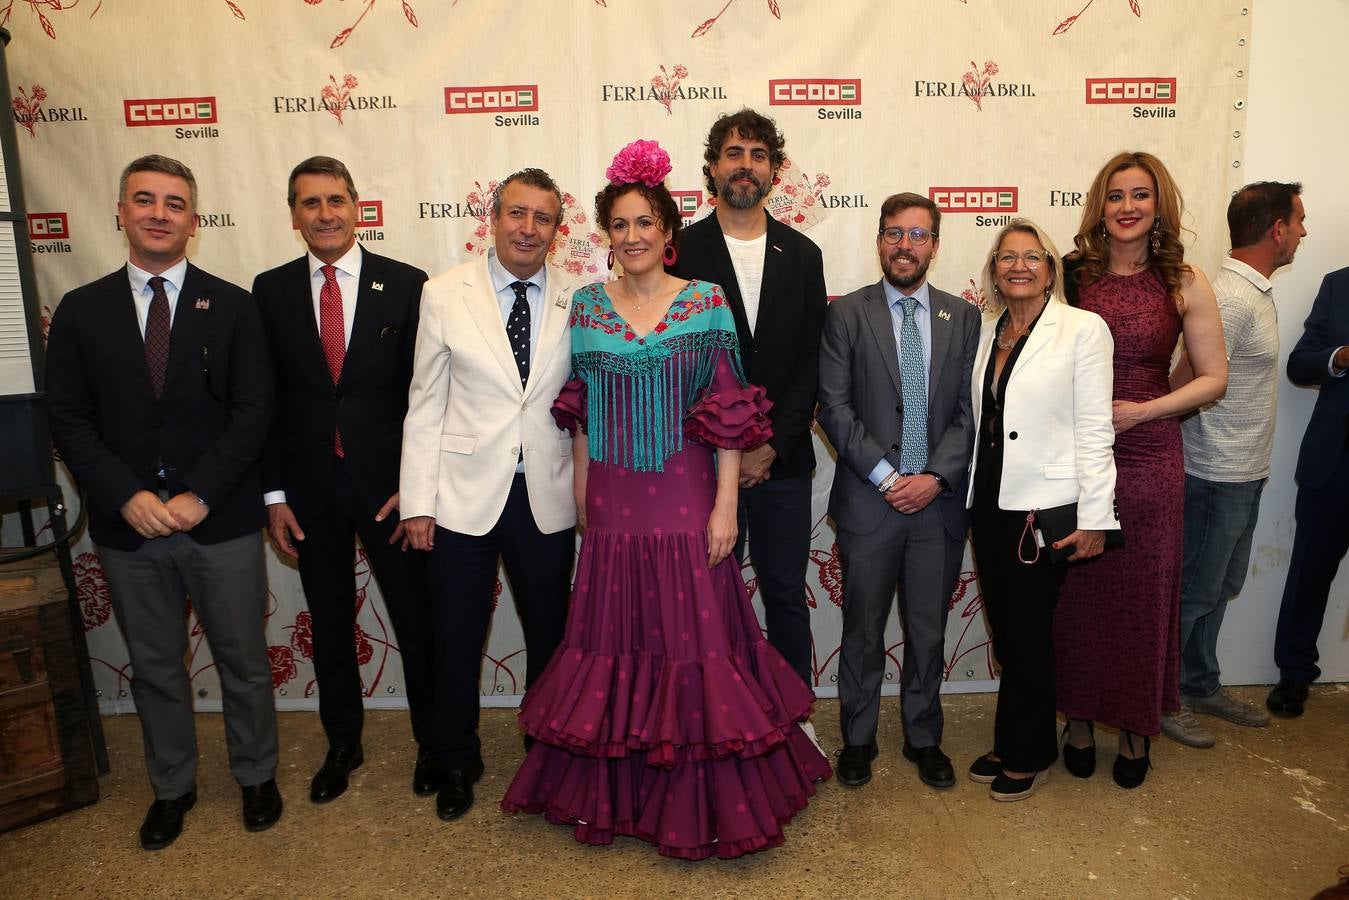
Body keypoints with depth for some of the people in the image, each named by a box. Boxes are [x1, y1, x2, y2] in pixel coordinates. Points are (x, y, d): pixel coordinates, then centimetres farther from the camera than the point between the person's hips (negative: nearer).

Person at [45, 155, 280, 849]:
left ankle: (256, 777, 32)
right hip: (128, 528, 2)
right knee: (154, 668, 16)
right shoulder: (81, 310, 5)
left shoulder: (231, 305, 0)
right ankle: (172, 786, 37)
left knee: (244, 661, 10)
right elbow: (69, 419, 1)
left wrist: (198, 495, -14)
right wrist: (128, 497, -12)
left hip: (221, 523, -2)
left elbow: (252, 411, -6)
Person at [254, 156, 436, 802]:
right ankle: (342, 743, 37)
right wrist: (274, 492, 0)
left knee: (416, 620, 8)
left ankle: (433, 743, 29)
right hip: (310, 487, 3)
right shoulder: (271, 290, 4)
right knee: (329, 625, 16)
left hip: (388, 482, -2)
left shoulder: (406, 285, -4)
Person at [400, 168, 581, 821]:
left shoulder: (577, 300, 0)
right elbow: (425, 405, -1)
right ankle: (457, 763, 36)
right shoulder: (445, 294, -2)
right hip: (464, 493, -1)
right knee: (456, 639, 12)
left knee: (549, 634, 15)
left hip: (548, 497, 1)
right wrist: (418, 501, -4)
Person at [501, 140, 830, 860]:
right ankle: (614, 791, 30)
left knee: (693, 633, 3)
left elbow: (730, 414, -5)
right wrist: (581, 492, 8)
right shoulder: (586, 306, 6)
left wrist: (726, 504, -10)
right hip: (611, 499, 3)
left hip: (684, 498, -2)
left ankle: (701, 800, 22)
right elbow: (580, 412, 10)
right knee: (617, 636, 11)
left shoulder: (707, 303, -3)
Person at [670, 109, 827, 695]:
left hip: (782, 460, 2)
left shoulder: (802, 255, 9)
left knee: (786, 595, 11)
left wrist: (771, 446, -7)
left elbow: (811, 361, 4)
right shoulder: (681, 251, 1)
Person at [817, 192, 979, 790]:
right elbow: (834, 407, -6)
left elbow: (970, 410, 3)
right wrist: (886, 477, -12)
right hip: (868, 498, -2)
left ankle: (924, 739, 32)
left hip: (939, 498, 2)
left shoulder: (963, 318, 8)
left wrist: (936, 477, -10)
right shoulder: (847, 314, 1)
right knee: (863, 630, 9)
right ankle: (858, 739, 27)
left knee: (928, 630, 13)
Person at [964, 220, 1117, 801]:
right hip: (989, 504, 5)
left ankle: (1026, 756, 24)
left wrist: (1094, 518, -11)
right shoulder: (987, 330, 9)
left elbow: (1094, 428, -9)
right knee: (1005, 632, 14)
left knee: (1027, 633, 4)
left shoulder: (1082, 329, -6)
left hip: (1044, 508, -5)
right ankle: (1014, 745, 31)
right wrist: (972, 499, 9)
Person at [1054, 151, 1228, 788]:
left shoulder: (1184, 282, -1)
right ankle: (1080, 718, 27)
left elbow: (1213, 378, 1)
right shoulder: (1070, 274, 1)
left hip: (1148, 456, 0)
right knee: (1077, 592, 8)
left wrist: (1140, 411, -11)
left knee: (1143, 593, 9)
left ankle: (1136, 729, 28)